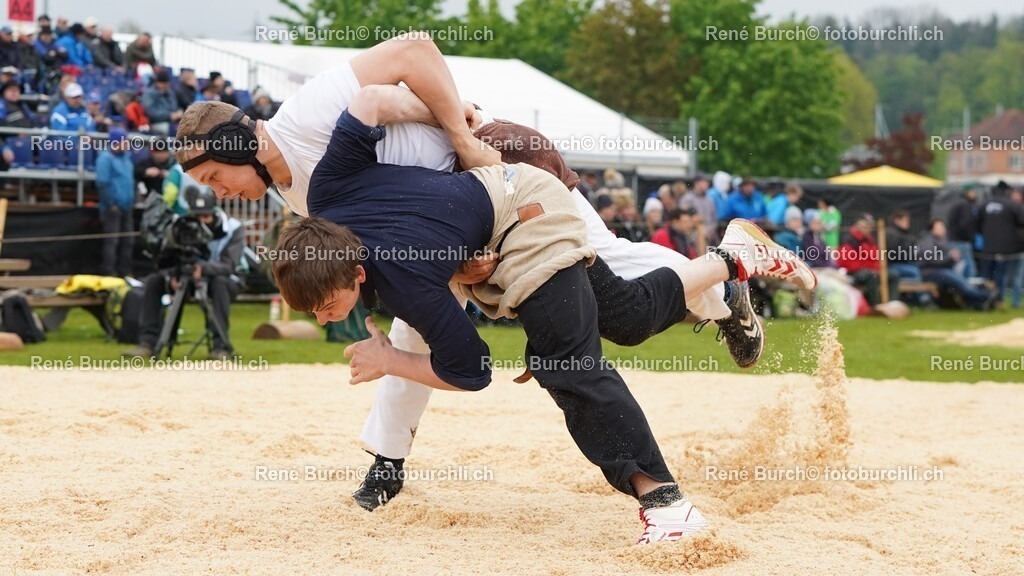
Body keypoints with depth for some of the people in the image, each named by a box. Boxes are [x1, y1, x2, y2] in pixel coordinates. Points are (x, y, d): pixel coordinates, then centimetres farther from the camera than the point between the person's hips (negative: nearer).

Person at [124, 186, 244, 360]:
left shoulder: (233, 228, -18)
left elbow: (228, 266, -29)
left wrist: (204, 268, -50)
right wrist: (171, 277, -36)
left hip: (227, 282, -4)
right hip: (188, 277, 4)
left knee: (219, 282, -40)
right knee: (153, 281, -15)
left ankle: (221, 345, -37)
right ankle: (148, 342, -17)